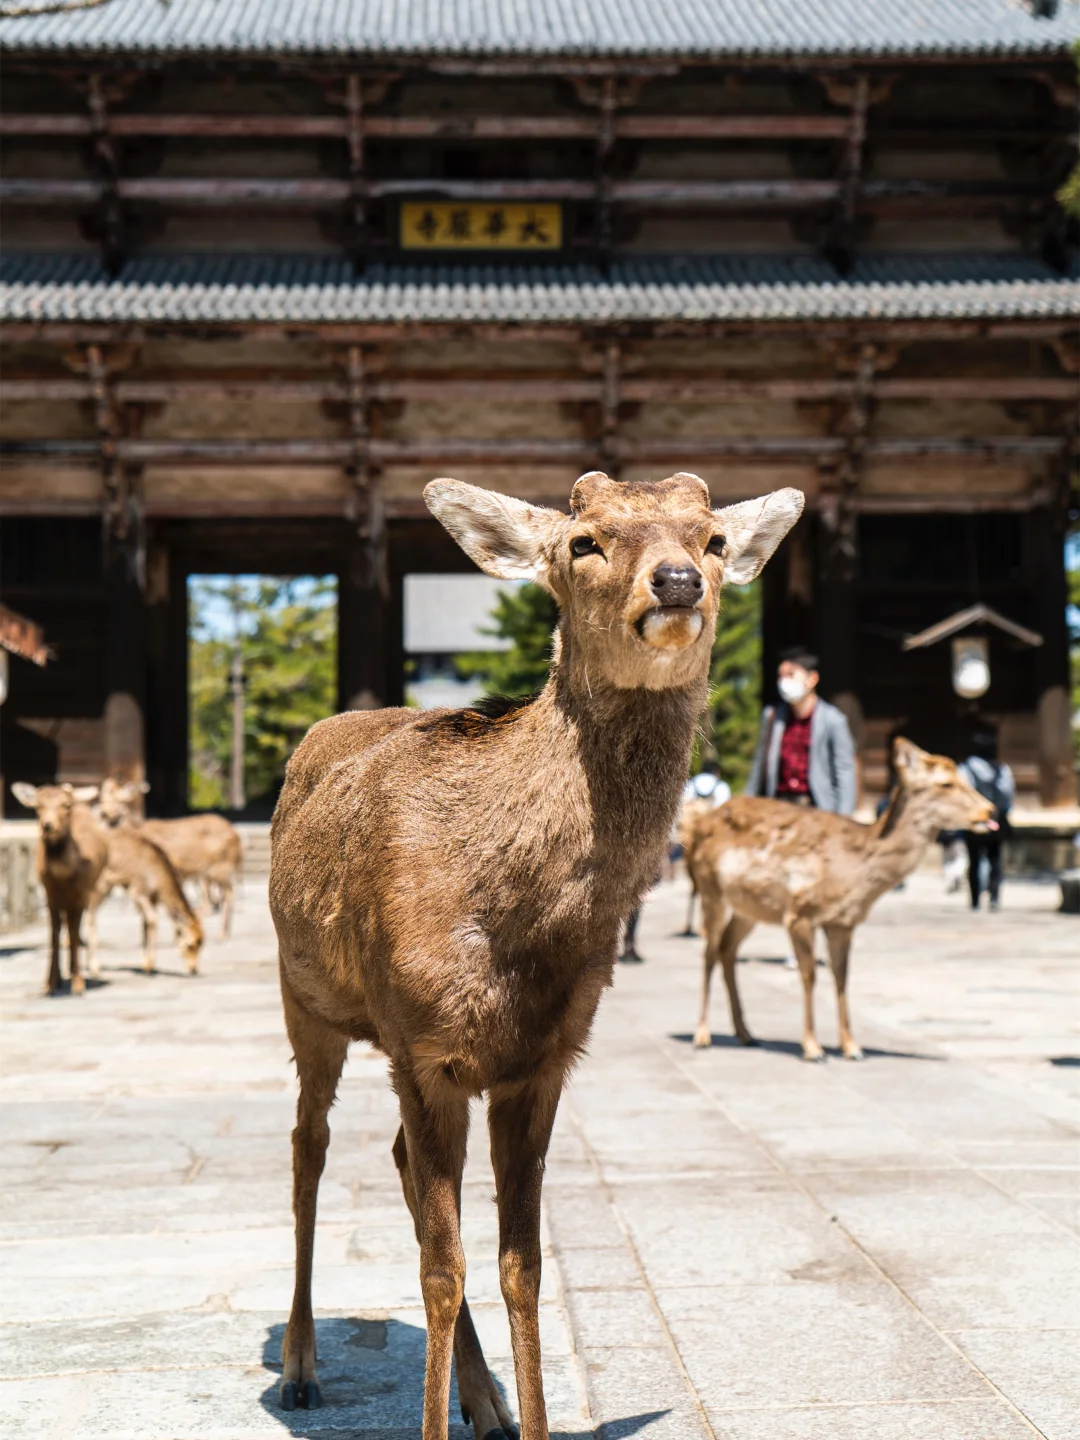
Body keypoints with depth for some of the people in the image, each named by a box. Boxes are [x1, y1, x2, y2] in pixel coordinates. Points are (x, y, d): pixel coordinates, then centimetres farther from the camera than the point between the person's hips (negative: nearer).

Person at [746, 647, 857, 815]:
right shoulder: (771, 716, 11)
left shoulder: (832, 719, -1)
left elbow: (844, 770, -2)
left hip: (816, 806, -3)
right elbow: (760, 764, 17)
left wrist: (843, 818, -9)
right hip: (778, 805, 3)